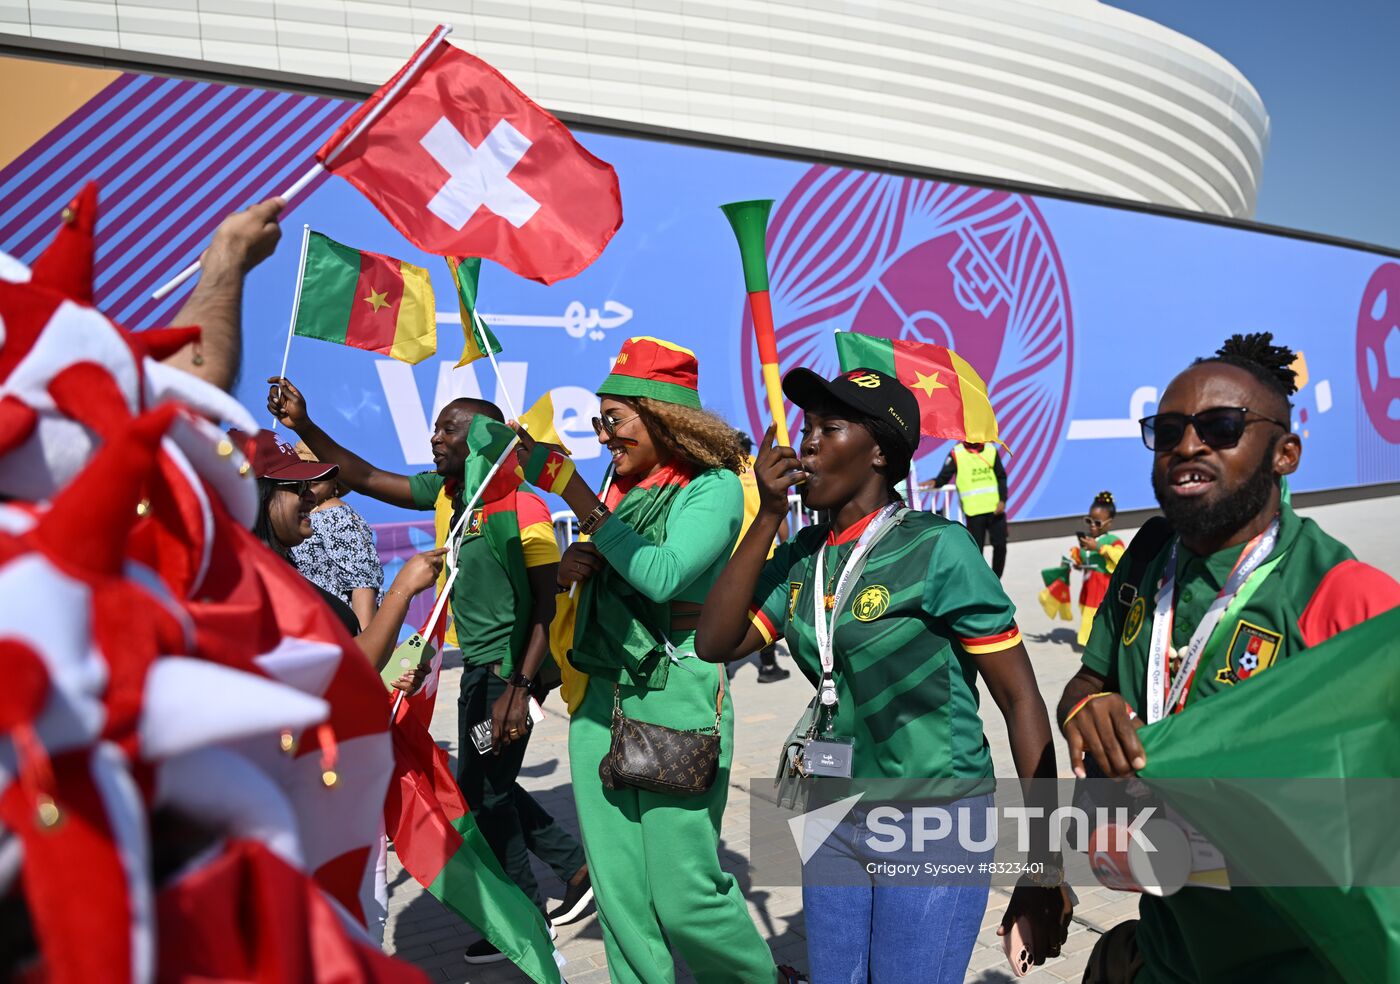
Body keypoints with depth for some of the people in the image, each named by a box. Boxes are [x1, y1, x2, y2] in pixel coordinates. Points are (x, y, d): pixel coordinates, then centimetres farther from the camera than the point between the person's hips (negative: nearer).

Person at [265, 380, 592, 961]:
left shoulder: (521, 508, -18)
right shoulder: (444, 492, 5)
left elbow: (547, 607, -18)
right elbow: (366, 479, 9)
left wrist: (518, 688, -23)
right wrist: (303, 427, 0)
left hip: (507, 670, -9)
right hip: (477, 667, 9)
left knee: (483, 793, 3)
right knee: (484, 786, 18)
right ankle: (576, 867, 34)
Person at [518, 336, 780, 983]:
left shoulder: (714, 486, -6)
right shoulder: (621, 486, 12)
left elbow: (662, 575, -21)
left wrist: (583, 503, -16)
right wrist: (575, 561, -3)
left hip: (677, 694, -6)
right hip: (602, 695, 7)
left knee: (683, 894, 0)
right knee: (618, 891, 10)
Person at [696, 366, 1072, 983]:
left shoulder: (938, 549, -16)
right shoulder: (802, 556, 2)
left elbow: (1020, 701, -13)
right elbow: (715, 644, -8)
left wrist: (1044, 867, -14)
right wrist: (767, 515, -12)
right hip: (838, 824, 6)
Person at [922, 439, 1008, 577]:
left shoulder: (991, 450, 5)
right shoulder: (956, 453, -5)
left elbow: (1001, 477, 7)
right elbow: (944, 476, -8)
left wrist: (1002, 500, -3)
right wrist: (934, 482, -29)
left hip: (995, 509, 3)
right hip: (973, 511, -3)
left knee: (1000, 545, 8)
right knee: (976, 548, 2)